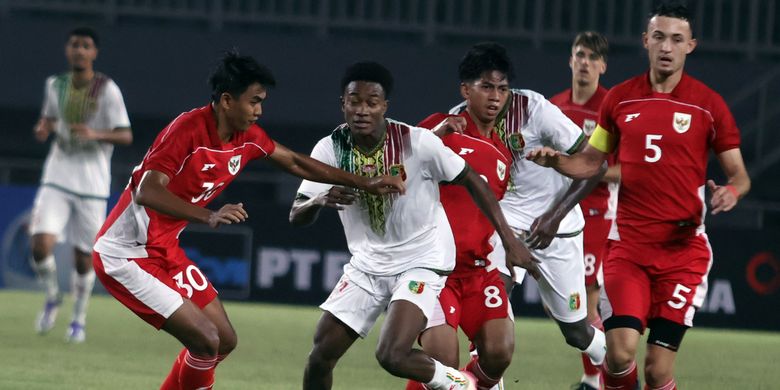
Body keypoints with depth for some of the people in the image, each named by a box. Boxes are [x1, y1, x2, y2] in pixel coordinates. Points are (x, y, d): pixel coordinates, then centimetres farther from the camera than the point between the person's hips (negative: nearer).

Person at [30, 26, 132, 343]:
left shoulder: (107, 89, -7)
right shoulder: (55, 85, 5)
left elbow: (125, 136, -8)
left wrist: (96, 134, -27)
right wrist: (43, 129, -3)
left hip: (92, 182, -2)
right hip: (57, 177, 2)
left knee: (84, 254, 3)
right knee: (40, 243, -15)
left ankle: (79, 318, 24)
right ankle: (52, 298, 12)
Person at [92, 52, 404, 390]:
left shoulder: (247, 137, 2)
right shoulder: (187, 130, -24)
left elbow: (294, 162, 18)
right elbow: (147, 192, -34)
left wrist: (364, 184, 17)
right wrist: (209, 217, -46)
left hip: (165, 249, 9)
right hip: (126, 256, -9)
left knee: (224, 340, 10)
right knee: (205, 340, -17)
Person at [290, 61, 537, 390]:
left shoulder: (417, 142, -19)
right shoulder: (330, 149, -9)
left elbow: (472, 181, -8)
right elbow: (296, 216, -9)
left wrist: (510, 241, -10)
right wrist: (320, 201, -33)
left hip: (421, 261, -5)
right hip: (367, 263, 5)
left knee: (392, 355, -23)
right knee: (321, 354, -1)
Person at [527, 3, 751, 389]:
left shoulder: (709, 104, 0)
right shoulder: (619, 99, 7)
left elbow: (739, 174, 5)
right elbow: (591, 161, 17)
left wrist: (731, 191, -18)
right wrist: (555, 160, -3)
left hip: (683, 250, -2)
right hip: (628, 247, 2)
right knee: (621, 352, -15)